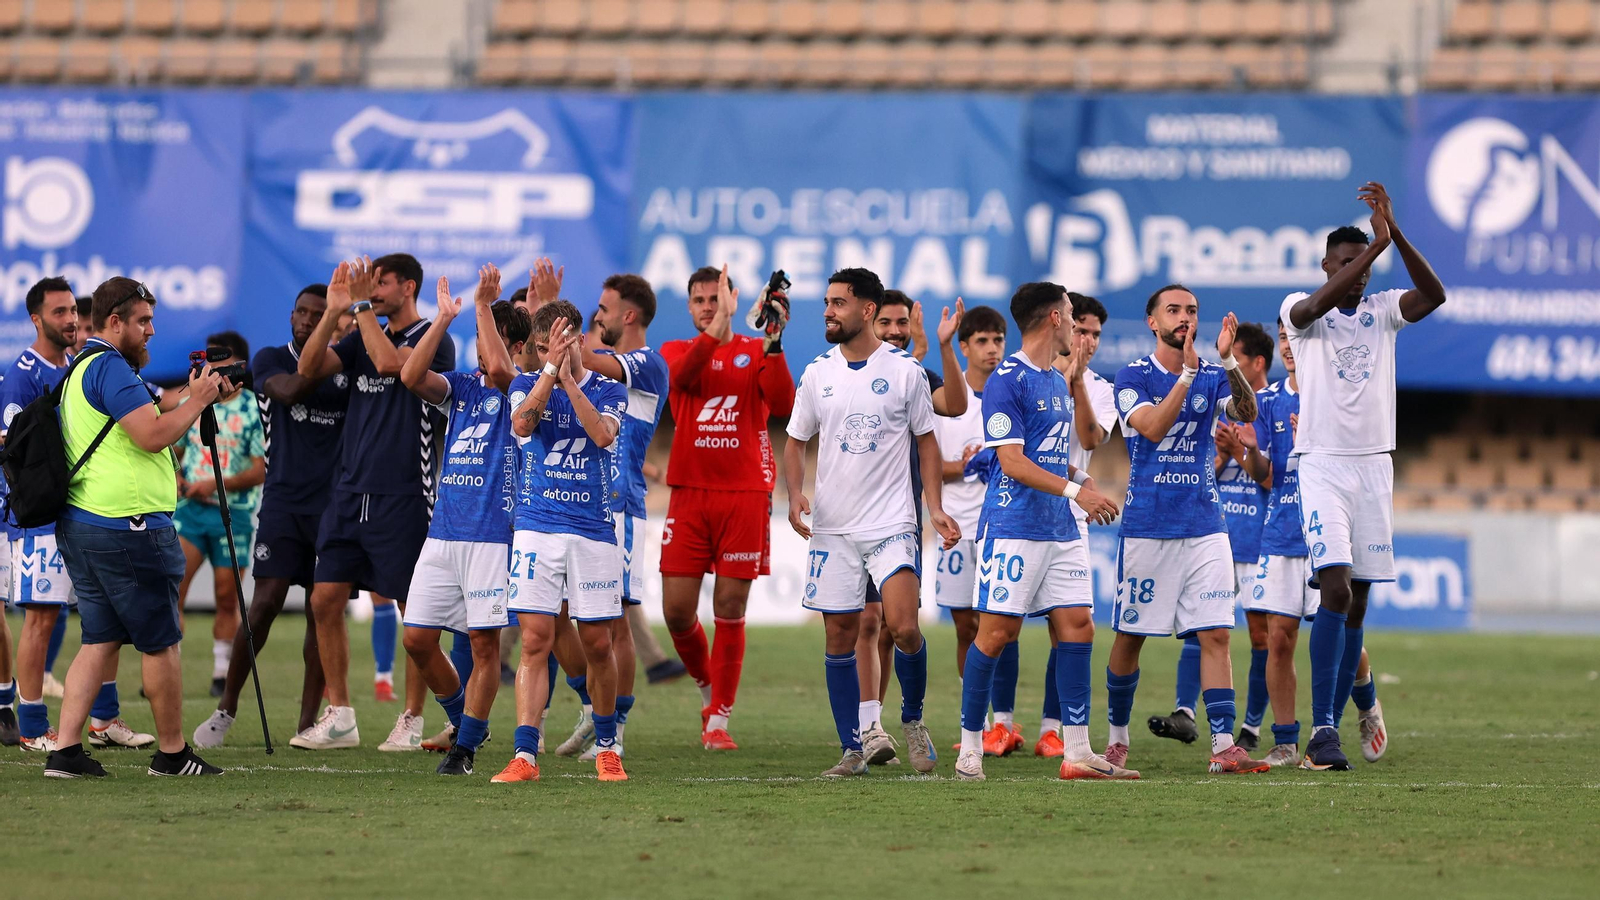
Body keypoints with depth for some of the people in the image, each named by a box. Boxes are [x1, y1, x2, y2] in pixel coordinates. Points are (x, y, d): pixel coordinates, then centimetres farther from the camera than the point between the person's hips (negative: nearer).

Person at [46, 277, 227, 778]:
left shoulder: (82, 369, 20)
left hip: (82, 525, 10)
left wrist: (196, 399, 18)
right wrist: (197, 401, -8)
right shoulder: (111, 367, -13)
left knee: (100, 639, 9)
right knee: (160, 642, 1)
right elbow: (152, 436, -22)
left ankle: (66, 751, 0)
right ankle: (172, 753, 8)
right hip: (126, 528, -10)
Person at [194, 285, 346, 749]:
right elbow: (290, 390, -18)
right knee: (266, 603, -12)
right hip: (283, 500, -2)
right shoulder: (270, 359, 2)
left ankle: (307, 723, 7)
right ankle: (226, 708, -1)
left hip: (334, 504, 2)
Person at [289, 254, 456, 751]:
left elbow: (389, 361, -22)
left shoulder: (433, 340, -4)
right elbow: (309, 369, 4)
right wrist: (335, 311, -4)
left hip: (403, 495, -6)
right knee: (325, 601, 0)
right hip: (351, 490, 6)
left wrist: (362, 305, -14)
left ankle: (412, 721, 7)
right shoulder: (364, 338, 15)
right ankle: (339, 716, 6)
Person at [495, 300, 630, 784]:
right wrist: (550, 369, -21)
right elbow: (521, 423, -15)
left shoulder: (608, 390, 5)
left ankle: (606, 746, 23)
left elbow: (603, 434, -16)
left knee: (598, 645, 5)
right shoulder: (526, 384, 6)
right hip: (537, 530, 0)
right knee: (536, 641, -8)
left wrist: (567, 378, -18)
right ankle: (524, 756, -11)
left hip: (593, 531, 0)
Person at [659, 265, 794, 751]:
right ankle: (707, 685, 25)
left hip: (744, 494, -1)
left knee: (729, 610, -2)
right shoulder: (676, 351, 9)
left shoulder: (756, 352, 7)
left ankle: (718, 719, 4)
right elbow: (682, 374, -16)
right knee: (677, 610, -3)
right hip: (690, 494, 1)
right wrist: (718, 328, -27)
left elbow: (781, 404, -11)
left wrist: (773, 342, -21)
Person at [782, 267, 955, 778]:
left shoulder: (905, 371, -1)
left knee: (903, 626, -16)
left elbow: (926, 440, 7)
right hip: (832, 527, 3)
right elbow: (796, 442, 13)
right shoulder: (817, 375, 6)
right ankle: (852, 750, 10)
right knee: (839, 636, 2)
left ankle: (913, 718, 10)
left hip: (891, 524, -3)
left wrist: (936, 508, -2)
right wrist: (795, 494, -5)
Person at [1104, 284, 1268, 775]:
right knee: (1130, 636, 4)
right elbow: (1153, 427, -18)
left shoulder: (1213, 377, 7)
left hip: (1204, 525, 2)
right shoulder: (1133, 377, -1)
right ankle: (1117, 736, 21)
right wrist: (1188, 371, -26)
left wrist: (1228, 360, -26)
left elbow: (1247, 412, -12)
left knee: (1215, 635, -7)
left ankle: (1224, 747, -11)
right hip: (1147, 526, -2)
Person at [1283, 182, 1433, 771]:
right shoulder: (1300, 311, -2)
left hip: (1374, 466, 4)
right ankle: (1323, 730, -20)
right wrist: (1377, 243, -28)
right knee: (1336, 590, -18)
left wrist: (1394, 235, -24)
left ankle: (1329, 727, 15)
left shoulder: (1382, 311, 7)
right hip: (1322, 465, -4)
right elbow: (1313, 307, -26)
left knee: (1356, 604, 6)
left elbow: (1434, 295, -12)